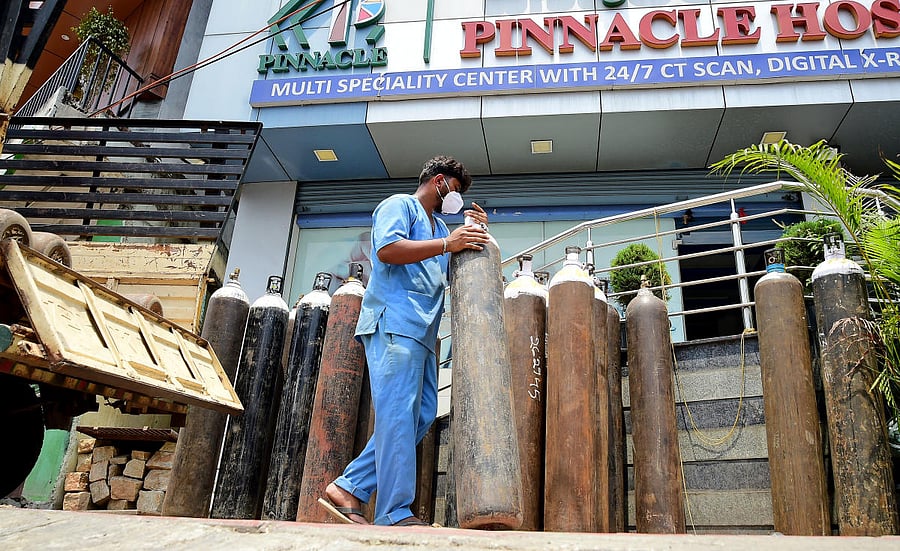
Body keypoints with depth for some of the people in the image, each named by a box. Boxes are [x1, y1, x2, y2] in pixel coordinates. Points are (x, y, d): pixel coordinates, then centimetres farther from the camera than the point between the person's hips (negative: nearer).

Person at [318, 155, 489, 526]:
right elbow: (387, 249, -14)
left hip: (421, 332, 10)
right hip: (394, 324, -10)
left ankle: (348, 489, 5)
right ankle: (396, 513, -11)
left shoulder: (438, 226, 32)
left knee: (422, 415, 3)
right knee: (398, 414, -13)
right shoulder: (399, 205, 5)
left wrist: (476, 233, 18)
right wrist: (445, 244, -15)